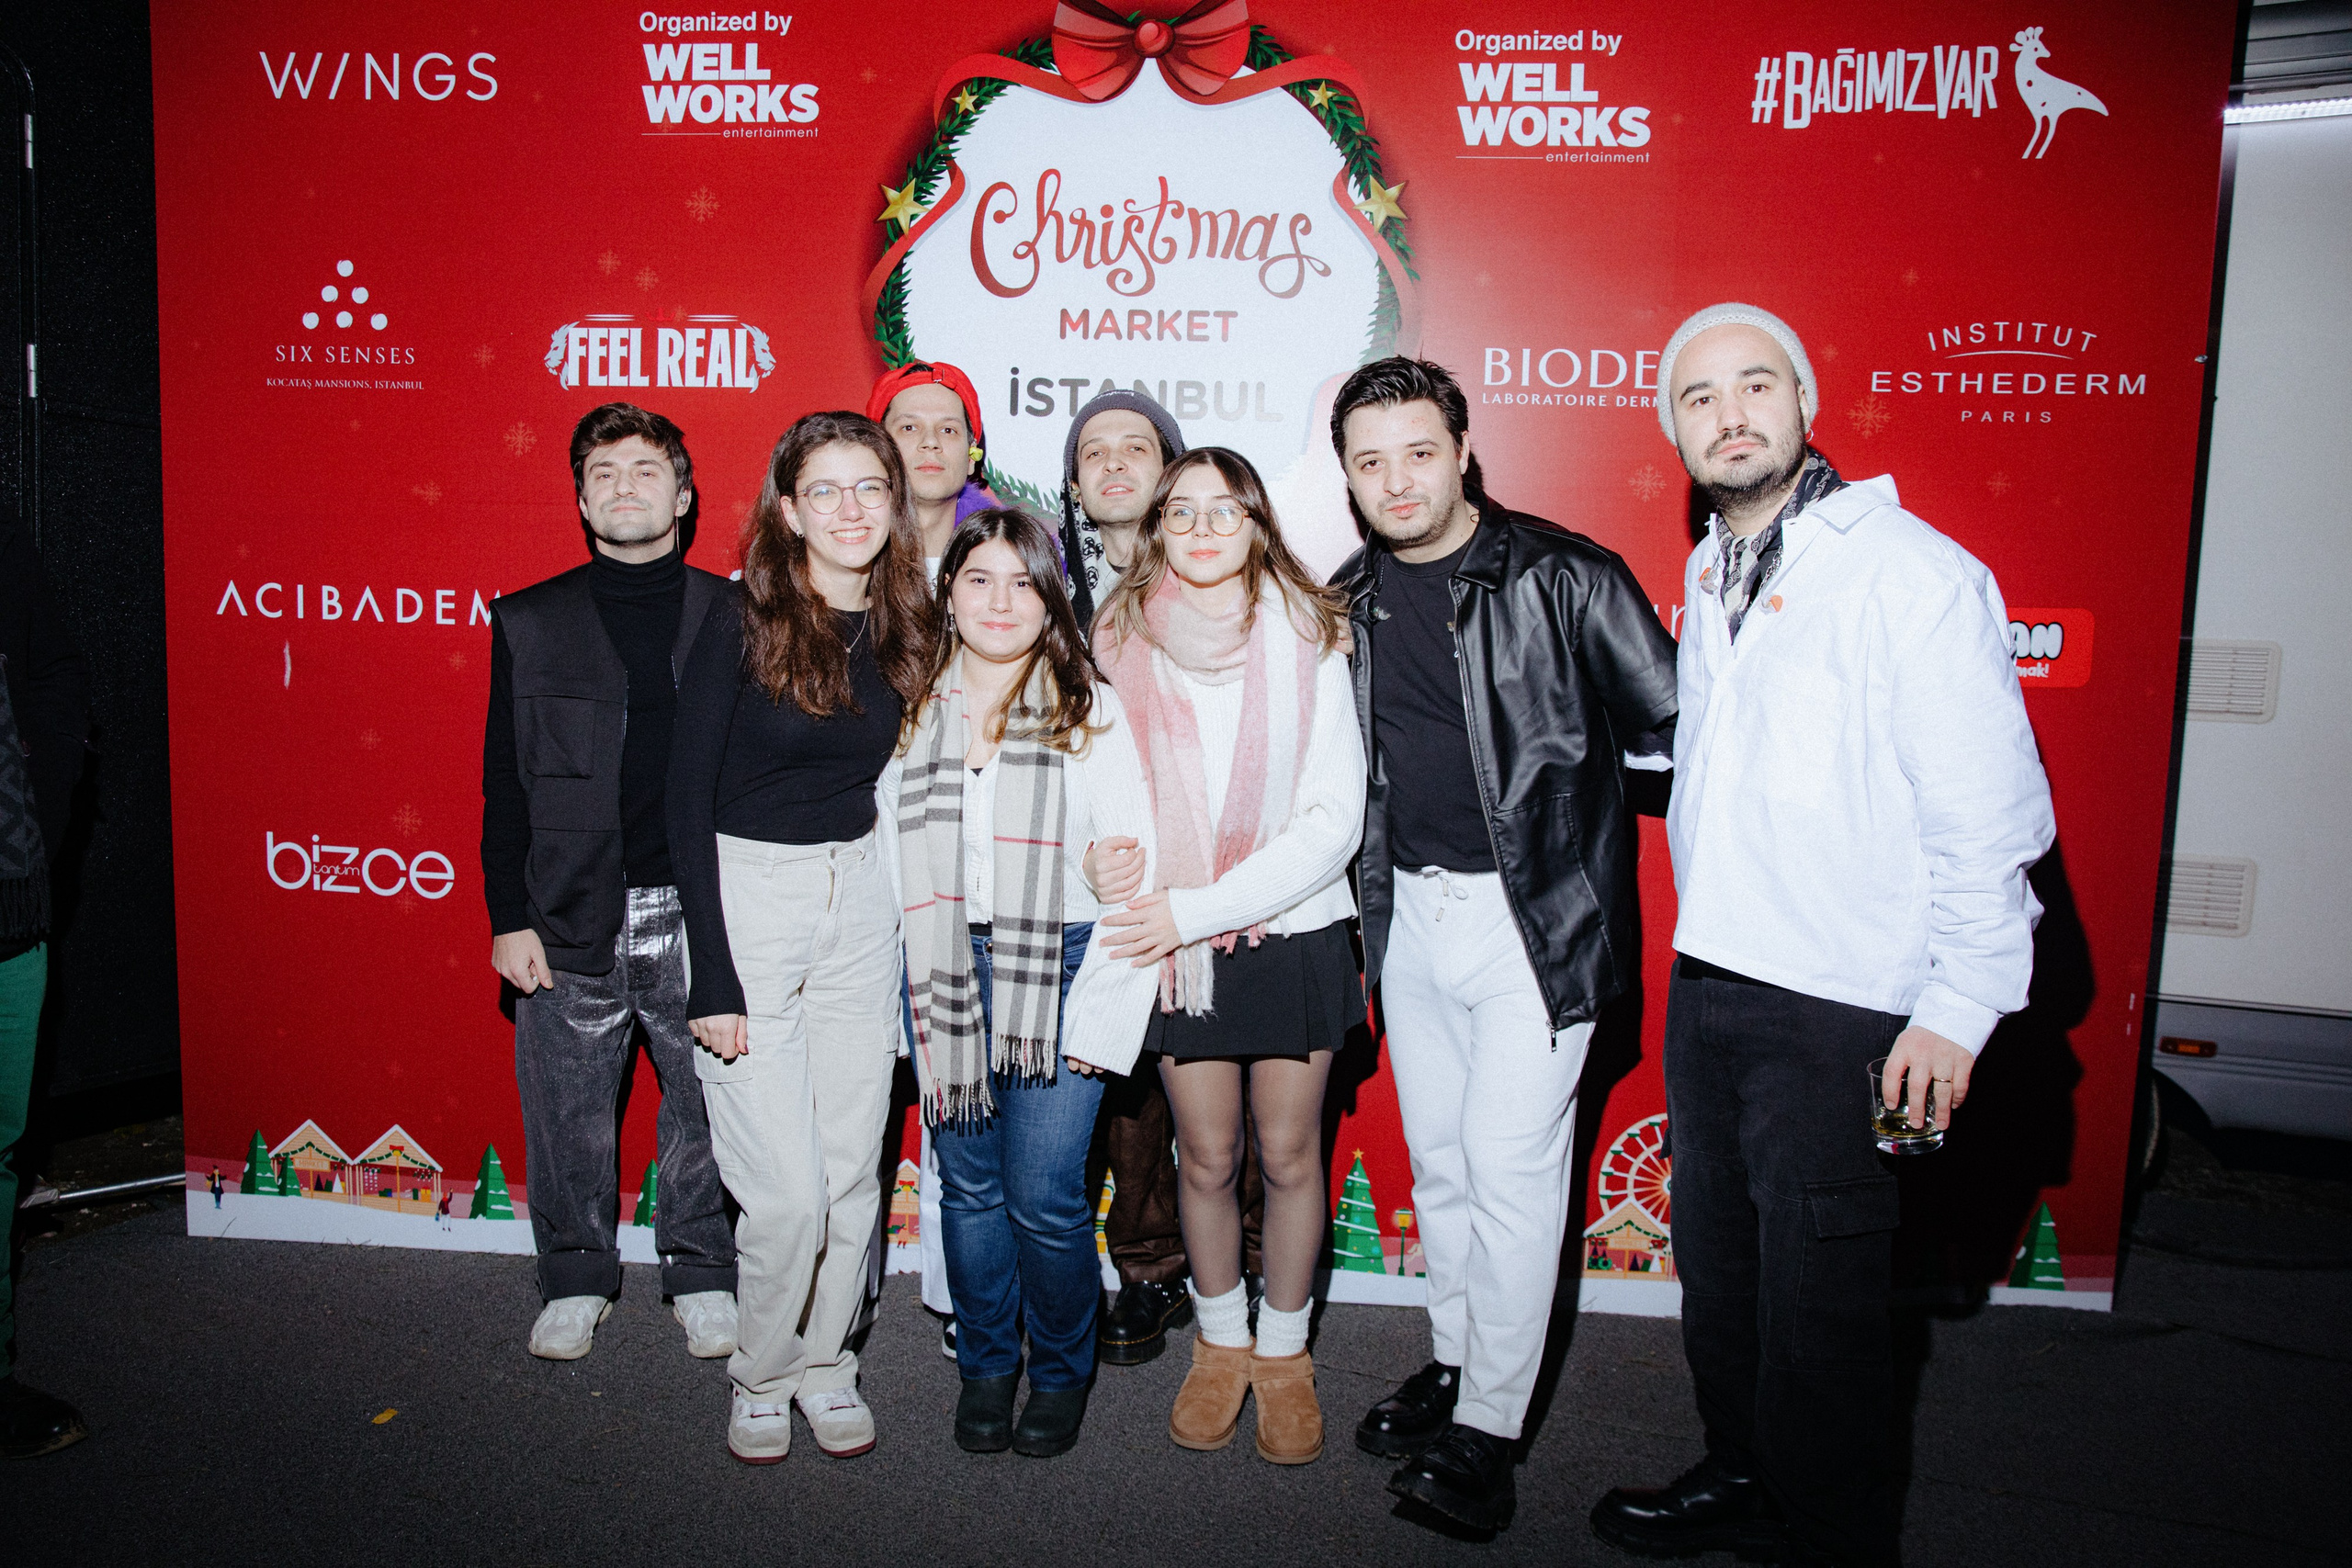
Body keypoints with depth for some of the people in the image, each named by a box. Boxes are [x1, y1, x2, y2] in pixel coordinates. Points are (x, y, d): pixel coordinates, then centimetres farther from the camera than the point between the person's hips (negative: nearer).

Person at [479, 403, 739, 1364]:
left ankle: (702, 1276, 27)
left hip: (700, 915, -1)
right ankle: (575, 1280, 30)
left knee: (705, 1106, 8)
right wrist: (509, 918, 0)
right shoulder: (530, 623, 7)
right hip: (571, 921, 1)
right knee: (568, 1114, 10)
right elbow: (505, 785, 7)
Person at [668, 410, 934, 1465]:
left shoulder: (904, 630, 4)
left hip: (862, 900, 4)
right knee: (786, 1190, -3)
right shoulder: (742, 624, -9)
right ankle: (762, 1377, 23)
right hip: (745, 894, -4)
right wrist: (714, 974, -13)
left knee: (853, 1169, 10)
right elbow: (687, 798, -9)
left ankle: (825, 1364, 32)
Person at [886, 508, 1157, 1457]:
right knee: (968, 1183, 9)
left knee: (1043, 1192, -4)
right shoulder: (910, 712, 9)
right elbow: (882, 851, 14)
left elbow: (1134, 861, -1)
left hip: (1057, 967, -3)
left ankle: (1061, 1371, 21)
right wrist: (903, 987, 7)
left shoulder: (1090, 710, 1)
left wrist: (1109, 1011, -13)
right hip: (941, 969, 3)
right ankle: (985, 1364, 31)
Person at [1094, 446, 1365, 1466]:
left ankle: (1285, 1351, 31)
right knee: (1206, 1158, 10)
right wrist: (1153, 910, -10)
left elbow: (1333, 819, -11)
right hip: (1177, 942, 1)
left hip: (1294, 932, -1)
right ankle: (1221, 1342, 34)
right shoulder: (1122, 643, -1)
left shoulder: (1309, 637, -6)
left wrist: (1197, 907, -17)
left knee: (1288, 1155, 9)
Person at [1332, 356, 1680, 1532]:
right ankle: (1453, 1362, 34)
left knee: (1510, 1167, -2)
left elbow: (1673, 724, -8)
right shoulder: (1349, 600, 7)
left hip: (1534, 914, -5)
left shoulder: (1561, 576, -11)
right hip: (1410, 914, 6)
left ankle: (1486, 1432, 11)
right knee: (1439, 1161, 16)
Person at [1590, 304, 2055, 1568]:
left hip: (1843, 1012, -7)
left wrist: (1959, 1005, -15)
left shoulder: (1912, 570, -12)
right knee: (1716, 1259, 20)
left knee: (1819, 1295, 5)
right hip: (1704, 984, 7)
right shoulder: (1709, 573, 11)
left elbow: (1989, 810, -13)